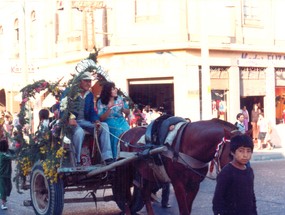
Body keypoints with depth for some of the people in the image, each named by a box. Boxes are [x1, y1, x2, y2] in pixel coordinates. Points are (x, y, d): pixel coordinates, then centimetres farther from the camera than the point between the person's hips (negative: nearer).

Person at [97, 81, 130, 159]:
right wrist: (109, 108, -22)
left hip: (121, 121, 3)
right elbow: (101, 119, -10)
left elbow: (128, 112, 13)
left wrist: (123, 109, -10)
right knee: (118, 131, -33)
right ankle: (115, 157, -23)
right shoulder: (101, 102, -4)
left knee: (127, 130, -29)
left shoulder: (120, 98, 6)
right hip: (109, 122, -3)